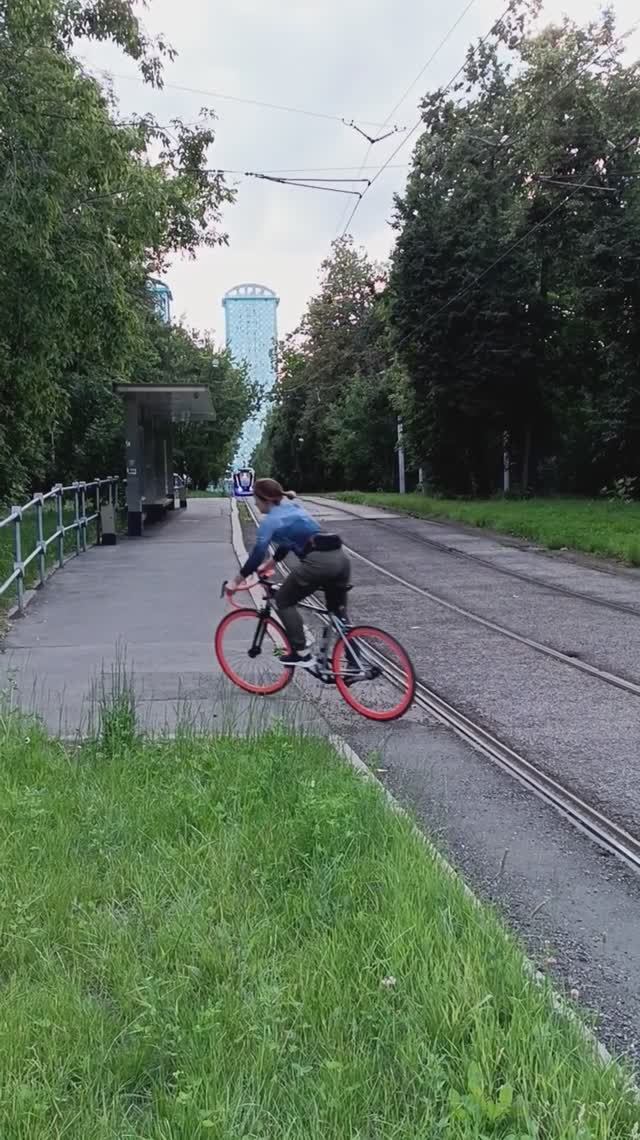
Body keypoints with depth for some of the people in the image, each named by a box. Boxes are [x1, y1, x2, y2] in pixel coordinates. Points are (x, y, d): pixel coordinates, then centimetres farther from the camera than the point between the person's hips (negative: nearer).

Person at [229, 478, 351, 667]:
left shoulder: (270, 520, 2)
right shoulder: (293, 507, 26)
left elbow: (257, 554, 1)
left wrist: (238, 580, 12)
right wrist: (271, 562, 44)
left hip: (318, 562, -8)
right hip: (340, 559, 8)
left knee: (284, 601, 13)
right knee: (338, 612, 20)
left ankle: (302, 654, 9)